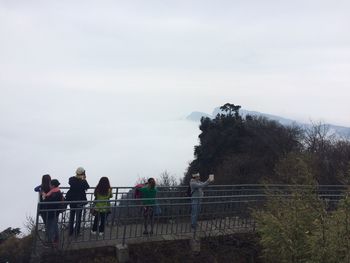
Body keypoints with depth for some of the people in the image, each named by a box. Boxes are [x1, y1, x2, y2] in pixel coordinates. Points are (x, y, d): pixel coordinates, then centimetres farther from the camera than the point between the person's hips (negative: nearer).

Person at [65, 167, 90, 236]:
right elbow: (87, 187, -5)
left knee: (71, 216, 19)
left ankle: (70, 231, 27)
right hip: (79, 201, -4)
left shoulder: (71, 179, -9)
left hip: (71, 200, 4)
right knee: (78, 217, 9)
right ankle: (76, 232, 15)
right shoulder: (83, 182, -20)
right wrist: (84, 179, -3)